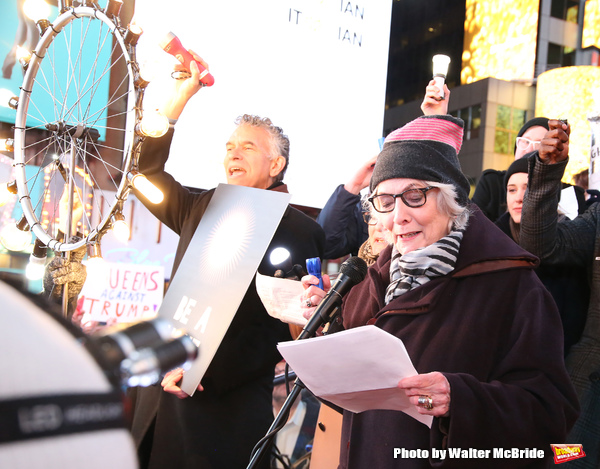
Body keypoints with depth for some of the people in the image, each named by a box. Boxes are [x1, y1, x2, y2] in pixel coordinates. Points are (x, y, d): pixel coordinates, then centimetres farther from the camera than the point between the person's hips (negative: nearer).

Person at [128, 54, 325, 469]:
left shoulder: (301, 231, -4)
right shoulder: (202, 209, 13)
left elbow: (283, 326, -11)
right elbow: (147, 169, 12)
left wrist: (205, 373, -19)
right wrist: (179, 96, 6)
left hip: (229, 406, -5)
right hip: (163, 390, 6)